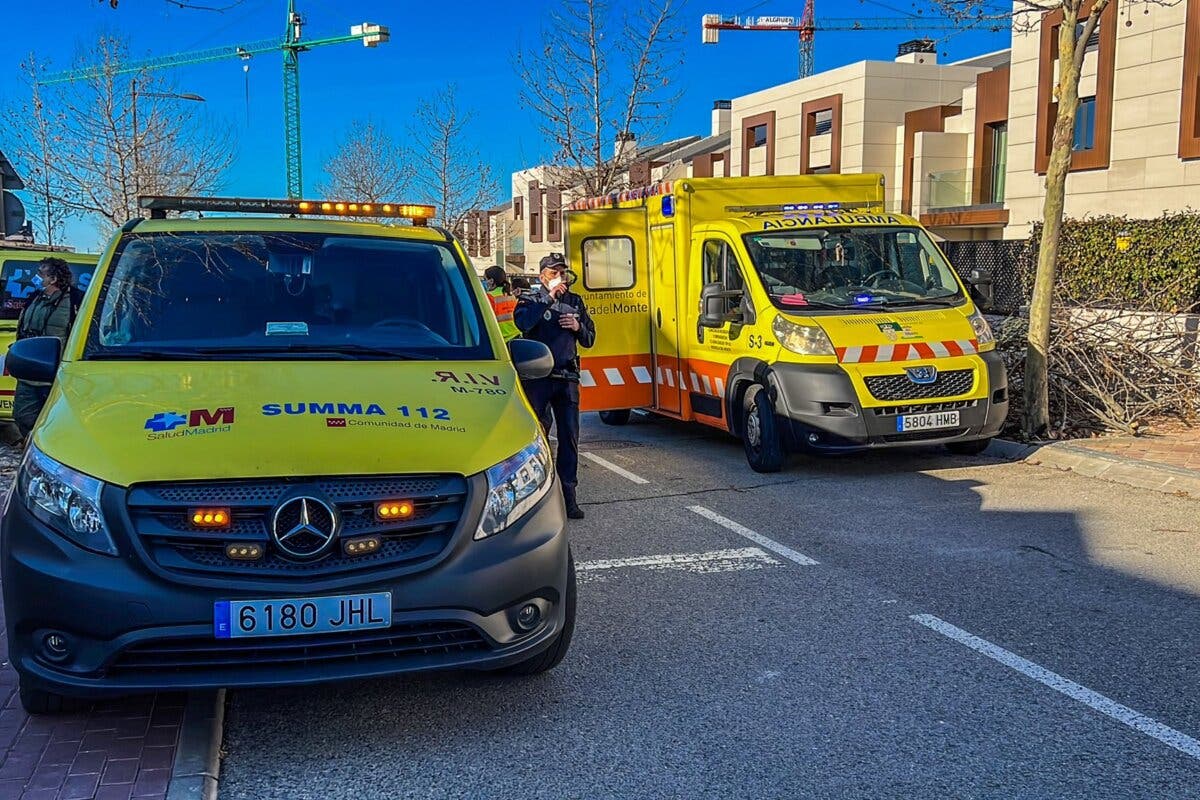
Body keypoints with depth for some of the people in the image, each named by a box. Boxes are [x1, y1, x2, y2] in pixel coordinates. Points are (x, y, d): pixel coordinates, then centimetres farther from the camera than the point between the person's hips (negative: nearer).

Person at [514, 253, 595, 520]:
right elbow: (522, 323, -21)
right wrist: (550, 297, -20)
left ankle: (568, 494, 9)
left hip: (567, 377, 4)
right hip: (538, 376, -4)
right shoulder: (531, 299, 2)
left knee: (569, 437, 3)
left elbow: (589, 340, 19)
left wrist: (578, 327, -2)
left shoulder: (575, 301, 14)